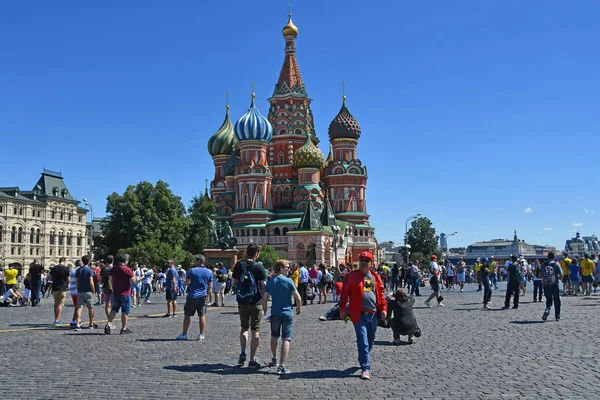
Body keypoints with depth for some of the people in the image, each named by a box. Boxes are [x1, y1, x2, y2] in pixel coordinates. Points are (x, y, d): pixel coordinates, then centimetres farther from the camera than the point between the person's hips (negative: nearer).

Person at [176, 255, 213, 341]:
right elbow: (210, 286, 6)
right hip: (203, 297, 3)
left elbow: (187, 283, -11)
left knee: (187, 316, 7)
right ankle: (201, 335, 7)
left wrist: (186, 277, 10)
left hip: (192, 296, -3)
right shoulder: (209, 272, 4)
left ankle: (184, 334, 12)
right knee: (202, 316, 6)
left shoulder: (192, 271, -7)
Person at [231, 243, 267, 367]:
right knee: (255, 330, 6)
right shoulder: (259, 267, -10)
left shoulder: (239, 265, 0)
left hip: (242, 302, 4)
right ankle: (253, 359, 7)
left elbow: (233, 283, 3)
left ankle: (242, 354, 14)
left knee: (244, 327, 21)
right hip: (255, 302, -4)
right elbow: (263, 285, -12)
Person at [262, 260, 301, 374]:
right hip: (287, 313, -4)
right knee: (286, 339, -2)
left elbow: (265, 298, 1)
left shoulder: (270, 281, 0)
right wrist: (298, 309, 9)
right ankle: (281, 366, -9)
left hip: (275, 313, 4)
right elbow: (298, 298, -9)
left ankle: (274, 360, 40)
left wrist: (265, 311, 14)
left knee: (274, 336, 23)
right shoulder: (288, 281, -10)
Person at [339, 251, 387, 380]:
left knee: (370, 341, 17)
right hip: (359, 315, -4)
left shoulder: (375, 277, 9)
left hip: (373, 314, 4)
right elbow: (345, 293, -2)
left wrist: (383, 308, 4)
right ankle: (365, 368, 1)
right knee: (363, 342, -5)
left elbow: (381, 292, 11)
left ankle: (363, 360, 39)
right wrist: (342, 309, -4)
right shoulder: (352, 276, -3)